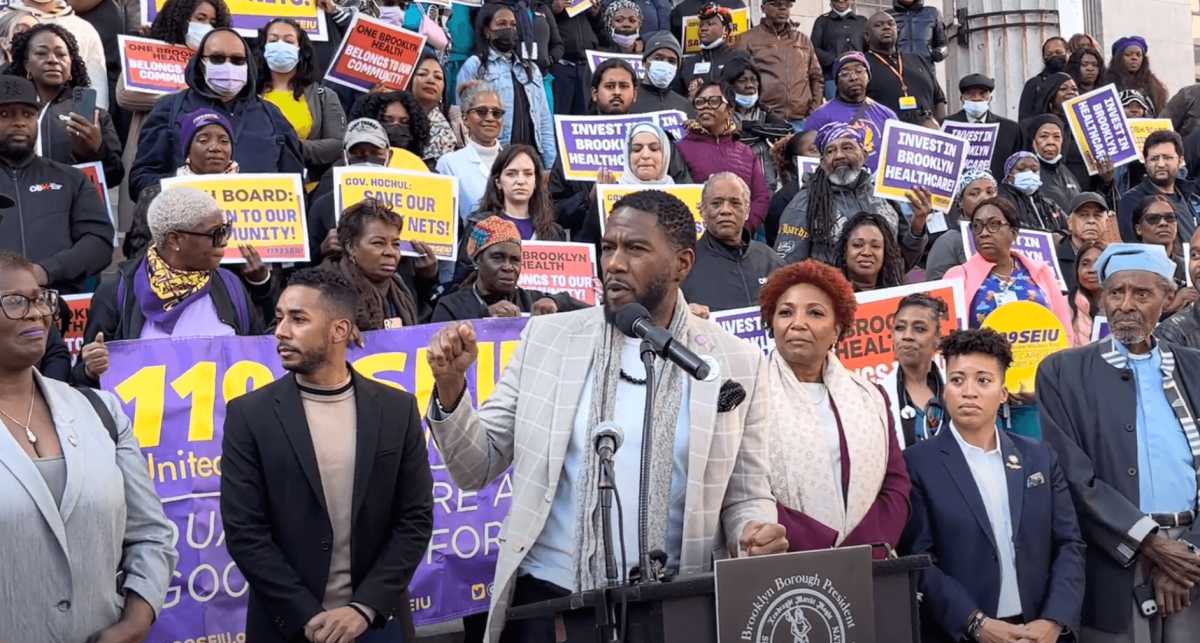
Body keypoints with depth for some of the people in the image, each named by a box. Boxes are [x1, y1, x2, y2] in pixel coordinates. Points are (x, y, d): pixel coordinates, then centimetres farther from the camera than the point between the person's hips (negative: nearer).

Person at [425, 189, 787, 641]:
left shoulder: (736, 363, -1)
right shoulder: (547, 337, 1)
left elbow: (745, 497, 6)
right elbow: (476, 469, 3)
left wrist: (757, 532, -15)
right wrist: (450, 386, -13)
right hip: (546, 599, 0)